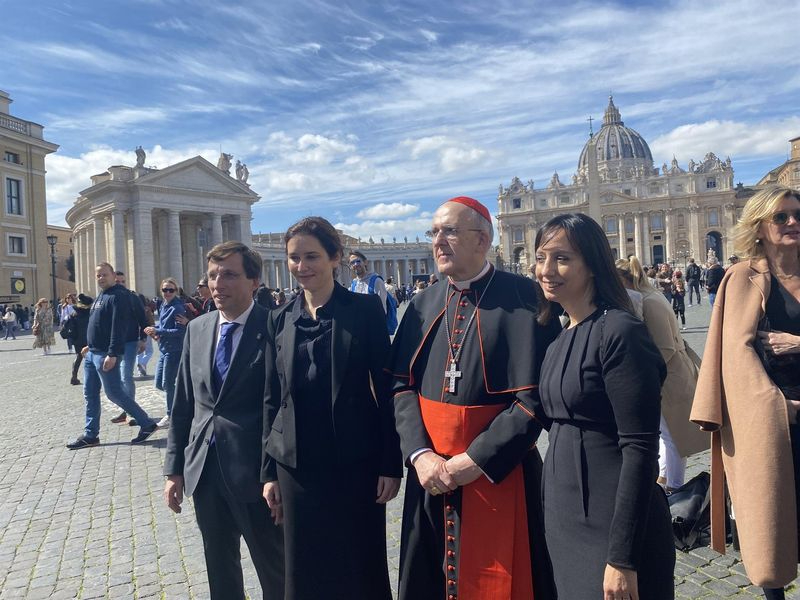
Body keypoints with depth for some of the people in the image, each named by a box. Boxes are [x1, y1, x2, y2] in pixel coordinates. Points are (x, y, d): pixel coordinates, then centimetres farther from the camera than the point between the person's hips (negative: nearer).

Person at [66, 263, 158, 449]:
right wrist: (90, 345, 22)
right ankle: (90, 435, 20)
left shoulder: (119, 295, -14)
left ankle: (147, 424, 4)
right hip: (92, 353, 10)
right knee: (90, 395, 11)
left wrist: (112, 354, -27)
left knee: (114, 393, -6)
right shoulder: (100, 296, 17)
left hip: (106, 355, -10)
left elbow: (118, 327, -22)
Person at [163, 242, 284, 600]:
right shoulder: (196, 329, 5)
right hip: (204, 469, 6)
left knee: (275, 569, 12)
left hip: (255, 470, -5)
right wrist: (174, 468, 9)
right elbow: (182, 404, 10)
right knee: (219, 569, 22)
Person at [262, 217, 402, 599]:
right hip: (297, 465, 3)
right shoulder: (280, 320, 4)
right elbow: (272, 399, 7)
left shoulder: (365, 310, -6)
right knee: (305, 569, 14)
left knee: (361, 566, 11)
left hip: (356, 463, -3)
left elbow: (385, 389, -6)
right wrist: (269, 471, 7)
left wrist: (391, 464, -8)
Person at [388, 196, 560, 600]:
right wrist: (420, 454, -9)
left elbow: (535, 398, -15)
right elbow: (402, 385, 4)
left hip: (499, 478, -4)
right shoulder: (423, 305, 6)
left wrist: (473, 462, -15)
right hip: (430, 476, 5)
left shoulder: (523, 299, -11)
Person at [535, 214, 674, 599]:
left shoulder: (619, 331, -17)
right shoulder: (560, 338, 8)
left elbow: (640, 449, -19)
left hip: (611, 521, -8)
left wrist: (622, 558, -19)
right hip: (563, 519, 8)